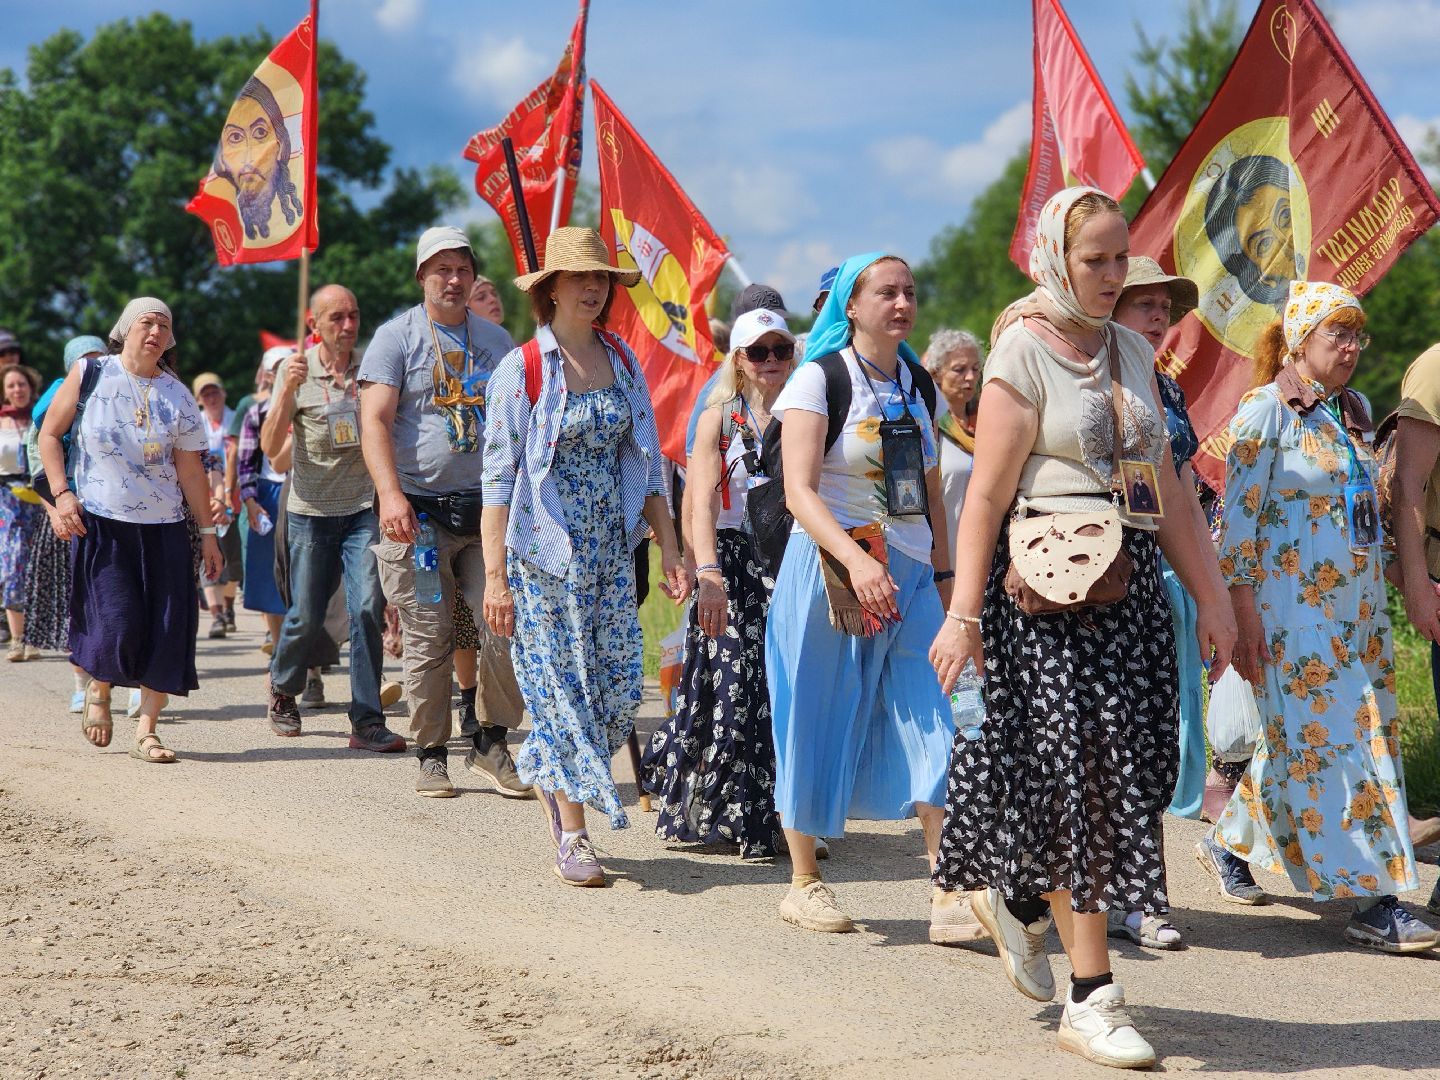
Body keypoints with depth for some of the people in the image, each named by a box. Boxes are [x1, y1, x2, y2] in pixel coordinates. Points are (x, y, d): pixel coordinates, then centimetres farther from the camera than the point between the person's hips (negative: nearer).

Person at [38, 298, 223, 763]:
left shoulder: (177, 396, 5)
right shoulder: (90, 374, 0)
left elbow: (190, 470, 6)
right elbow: (49, 434, 4)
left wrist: (208, 531, 4)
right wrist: (61, 494, -7)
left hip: (163, 528, 3)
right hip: (100, 523, -3)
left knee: (167, 628, -4)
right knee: (116, 623, -11)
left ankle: (146, 731, 7)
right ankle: (98, 689, 23)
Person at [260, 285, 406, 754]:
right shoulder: (295, 371, -1)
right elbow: (271, 448, -7)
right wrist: (287, 392, -20)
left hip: (364, 508, 0)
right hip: (311, 510, 0)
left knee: (368, 609, -13)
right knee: (306, 618, 4)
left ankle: (367, 722, -9)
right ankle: (282, 689, 34)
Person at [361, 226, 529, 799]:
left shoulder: (496, 340, 15)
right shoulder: (396, 337, 1)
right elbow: (375, 421, -8)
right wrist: (390, 494, -22)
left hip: (488, 509, 3)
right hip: (419, 513, -3)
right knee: (428, 638, -1)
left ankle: (491, 741, 9)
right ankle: (431, 754, 10)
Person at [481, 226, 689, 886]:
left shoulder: (624, 364, 9)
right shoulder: (521, 370, -6)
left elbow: (648, 466, 13)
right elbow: (497, 479, -8)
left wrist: (668, 547, 6)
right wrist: (494, 576, -14)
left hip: (612, 553, 5)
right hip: (545, 556, -5)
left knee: (620, 689, 2)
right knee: (563, 685, -4)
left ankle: (549, 776, 28)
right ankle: (571, 839, 5)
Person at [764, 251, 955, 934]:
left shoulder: (918, 385, 13)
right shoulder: (820, 378, -6)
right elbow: (799, 492, -15)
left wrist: (943, 578, 14)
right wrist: (856, 559, -28)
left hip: (908, 576, 5)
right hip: (832, 567, -5)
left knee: (931, 720, -6)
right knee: (819, 724, 2)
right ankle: (804, 884, 16)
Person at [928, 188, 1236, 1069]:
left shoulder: (1134, 352, 15)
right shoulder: (1024, 352, -6)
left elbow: (1166, 489, 17)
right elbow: (987, 497, -10)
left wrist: (1211, 593, 13)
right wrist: (964, 616, -16)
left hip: (1132, 582, 7)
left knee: (1137, 769, 5)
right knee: (1082, 772, -7)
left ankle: (1019, 898, 31)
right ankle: (1092, 998, -1)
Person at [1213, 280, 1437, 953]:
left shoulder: (1356, 411, 13)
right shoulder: (1264, 410, -7)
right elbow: (1238, 518, -10)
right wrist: (1245, 615, -14)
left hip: (1356, 603, 7)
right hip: (1292, 602, -7)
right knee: (1323, 743, -8)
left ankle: (1229, 843, 26)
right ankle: (1372, 904, -7)